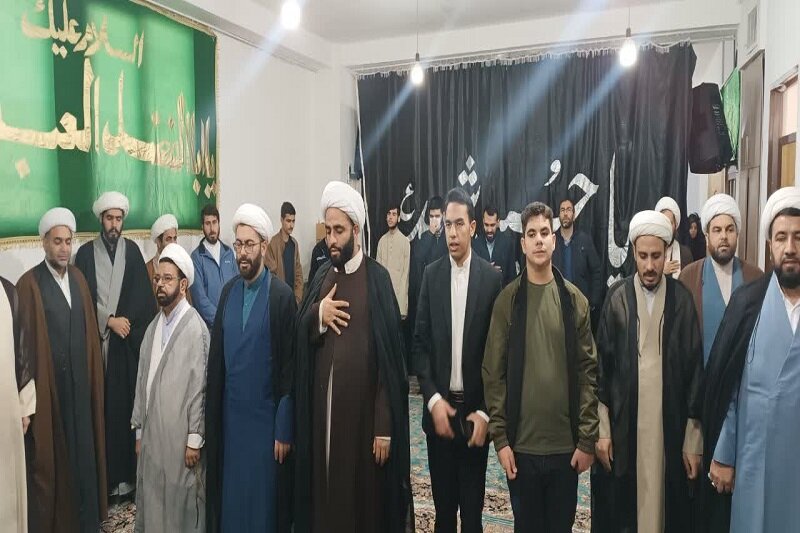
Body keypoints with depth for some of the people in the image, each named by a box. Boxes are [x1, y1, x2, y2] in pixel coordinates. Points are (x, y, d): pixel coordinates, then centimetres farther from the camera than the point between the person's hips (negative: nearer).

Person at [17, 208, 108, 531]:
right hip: (47, 386, -5)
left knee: (82, 451, 15)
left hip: (80, 384, 5)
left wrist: (93, 378, 11)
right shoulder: (29, 284, -11)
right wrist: (30, 392, -10)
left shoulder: (78, 278, 7)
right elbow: (25, 342, -11)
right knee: (48, 459, 8)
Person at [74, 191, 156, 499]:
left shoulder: (132, 250, 6)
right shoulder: (86, 253, 2)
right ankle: (105, 474, 11)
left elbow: (142, 294, 2)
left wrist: (125, 321, -9)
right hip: (97, 339, -1)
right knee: (102, 406, 1)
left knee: (127, 403, 4)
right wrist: (109, 321, -10)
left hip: (128, 339, 1)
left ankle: (126, 472, 14)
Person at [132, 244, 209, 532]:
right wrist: (139, 430, 12)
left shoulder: (196, 327, -14)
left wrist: (195, 439, -12)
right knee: (150, 500, 15)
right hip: (151, 433, 6)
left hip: (180, 435, -6)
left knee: (181, 502, 7)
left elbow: (200, 386, -14)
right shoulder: (153, 327, 7)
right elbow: (142, 380, 11)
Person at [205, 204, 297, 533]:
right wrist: (212, 416, 6)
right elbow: (216, 355, 7)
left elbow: (290, 366, -12)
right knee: (231, 493, 16)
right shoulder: (228, 292, 4)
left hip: (266, 416, -5)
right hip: (230, 414, 5)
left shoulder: (282, 296, -13)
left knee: (264, 497, 9)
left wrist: (284, 429, -12)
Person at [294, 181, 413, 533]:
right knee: (325, 494, 13)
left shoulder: (377, 278, -8)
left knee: (365, 499, 7)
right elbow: (299, 336, 9)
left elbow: (390, 356, -11)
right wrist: (317, 315, -12)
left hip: (363, 412, -4)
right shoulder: (322, 276, 9)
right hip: (323, 410, 5)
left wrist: (384, 426, -13)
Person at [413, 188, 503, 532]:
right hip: (439, 407, 2)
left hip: (475, 409, -2)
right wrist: (433, 399, -8)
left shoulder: (492, 277, -4)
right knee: (443, 504, 13)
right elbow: (420, 342, 1)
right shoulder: (431, 274, 2)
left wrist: (485, 411, -8)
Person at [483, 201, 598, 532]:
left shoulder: (575, 300, 0)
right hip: (521, 443, -1)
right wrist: (500, 438, -7)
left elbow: (588, 371, 0)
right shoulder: (507, 300, -3)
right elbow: (494, 373, -3)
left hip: (566, 443, 1)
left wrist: (587, 439, -4)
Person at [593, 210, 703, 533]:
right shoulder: (617, 297, -1)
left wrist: (694, 440, -1)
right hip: (623, 426, 0)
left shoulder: (683, 299, -1)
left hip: (670, 427, 0)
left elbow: (695, 369, 0)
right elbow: (602, 365, 0)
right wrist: (602, 430, -2)